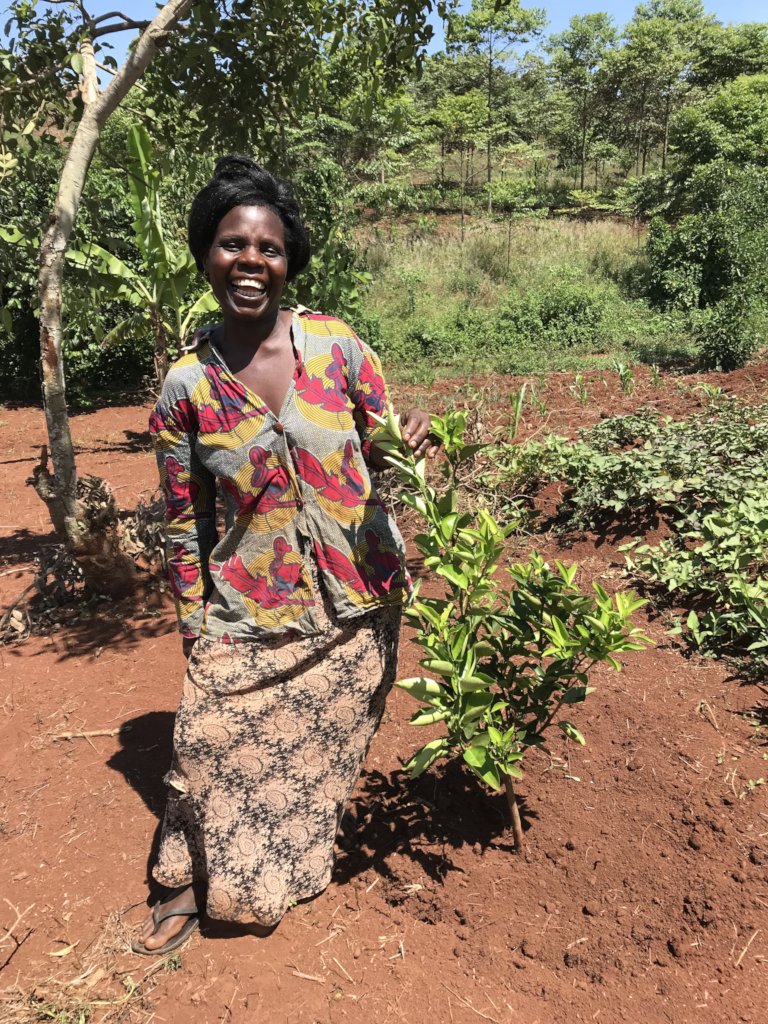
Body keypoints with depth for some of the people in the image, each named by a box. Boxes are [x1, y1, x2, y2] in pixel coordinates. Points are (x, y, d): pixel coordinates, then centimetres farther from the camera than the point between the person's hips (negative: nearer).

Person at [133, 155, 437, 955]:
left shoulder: (337, 346, -8)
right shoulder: (185, 387, -6)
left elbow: (377, 451, 1)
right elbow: (184, 524, 0)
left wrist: (409, 444, -22)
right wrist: (194, 626, 2)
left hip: (354, 605, 1)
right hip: (247, 616, 0)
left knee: (321, 754, 17)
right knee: (218, 748, 6)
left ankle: (290, 866, 47)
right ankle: (192, 886, 35)